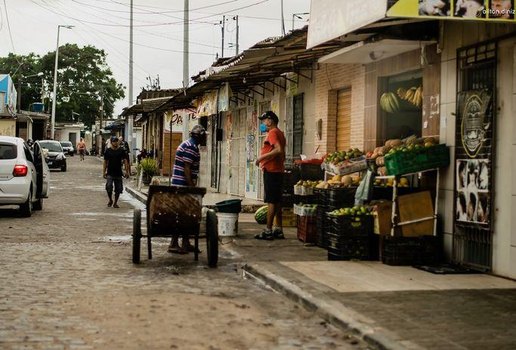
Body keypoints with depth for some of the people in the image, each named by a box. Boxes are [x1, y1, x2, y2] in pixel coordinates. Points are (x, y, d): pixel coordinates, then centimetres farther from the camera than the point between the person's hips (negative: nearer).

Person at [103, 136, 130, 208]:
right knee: (109, 187, -14)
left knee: (118, 189, 4)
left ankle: (115, 203, 20)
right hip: (110, 173, -1)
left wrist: (127, 171, -6)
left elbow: (125, 161, 1)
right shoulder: (108, 151, 3)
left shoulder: (121, 151, 2)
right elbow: (105, 162, 7)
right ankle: (110, 200, 11)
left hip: (118, 173, 1)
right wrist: (104, 172, 2)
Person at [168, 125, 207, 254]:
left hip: (180, 185, 11)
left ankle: (186, 243, 16)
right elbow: (187, 168, -19)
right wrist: (192, 187, -19)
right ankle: (173, 244, -6)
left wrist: (192, 186, 22)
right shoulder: (191, 147, -14)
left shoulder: (190, 145, 19)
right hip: (183, 185, -11)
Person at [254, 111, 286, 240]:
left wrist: (262, 157, -20)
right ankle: (279, 230, 14)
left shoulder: (272, 133, -12)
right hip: (278, 170, 10)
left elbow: (279, 150, -25)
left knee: (271, 201, -9)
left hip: (271, 170, -10)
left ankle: (268, 231, -8)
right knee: (277, 201, 11)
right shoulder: (280, 133, 18)